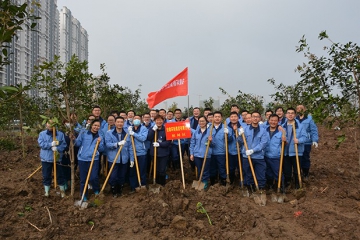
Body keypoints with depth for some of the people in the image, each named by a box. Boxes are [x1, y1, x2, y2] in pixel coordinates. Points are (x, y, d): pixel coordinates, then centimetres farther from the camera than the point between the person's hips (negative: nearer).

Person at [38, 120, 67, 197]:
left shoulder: (60, 134, 0)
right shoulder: (42, 134, 2)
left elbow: (64, 145, -4)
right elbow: (41, 144, -12)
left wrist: (57, 148, -23)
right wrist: (51, 144, -25)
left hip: (58, 158, 0)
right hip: (46, 159, 1)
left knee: (60, 175, 8)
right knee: (46, 176, 10)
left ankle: (62, 190, 23)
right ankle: (46, 191, 25)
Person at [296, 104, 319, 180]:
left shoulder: (309, 119, -6)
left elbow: (314, 130, -7)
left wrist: (315, 140, -15)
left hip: (306, 143, -2)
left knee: (305, 158, 7)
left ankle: (306, 175, 23)